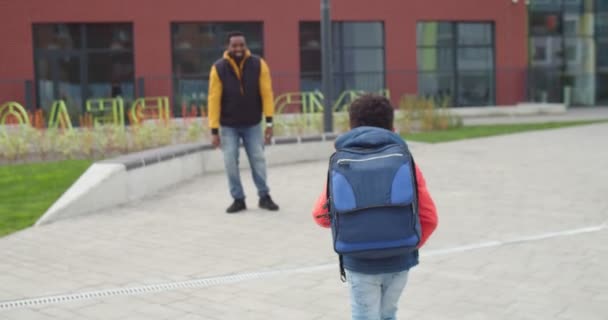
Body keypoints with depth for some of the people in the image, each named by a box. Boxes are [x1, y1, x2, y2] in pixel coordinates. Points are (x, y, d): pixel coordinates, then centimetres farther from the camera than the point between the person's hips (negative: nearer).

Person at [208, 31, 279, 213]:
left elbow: (266, 93, -9)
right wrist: (214, 130, -14)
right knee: (230, 163, 0)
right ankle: (238, 199, 14)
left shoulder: (258, 65, -10)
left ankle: (264, 197, 18)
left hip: (253, 124, 0)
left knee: (258, 160, 4)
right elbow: (214, 100, -12)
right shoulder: (218, 68, -12)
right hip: (228, 126, 0)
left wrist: (269, 122, -13)